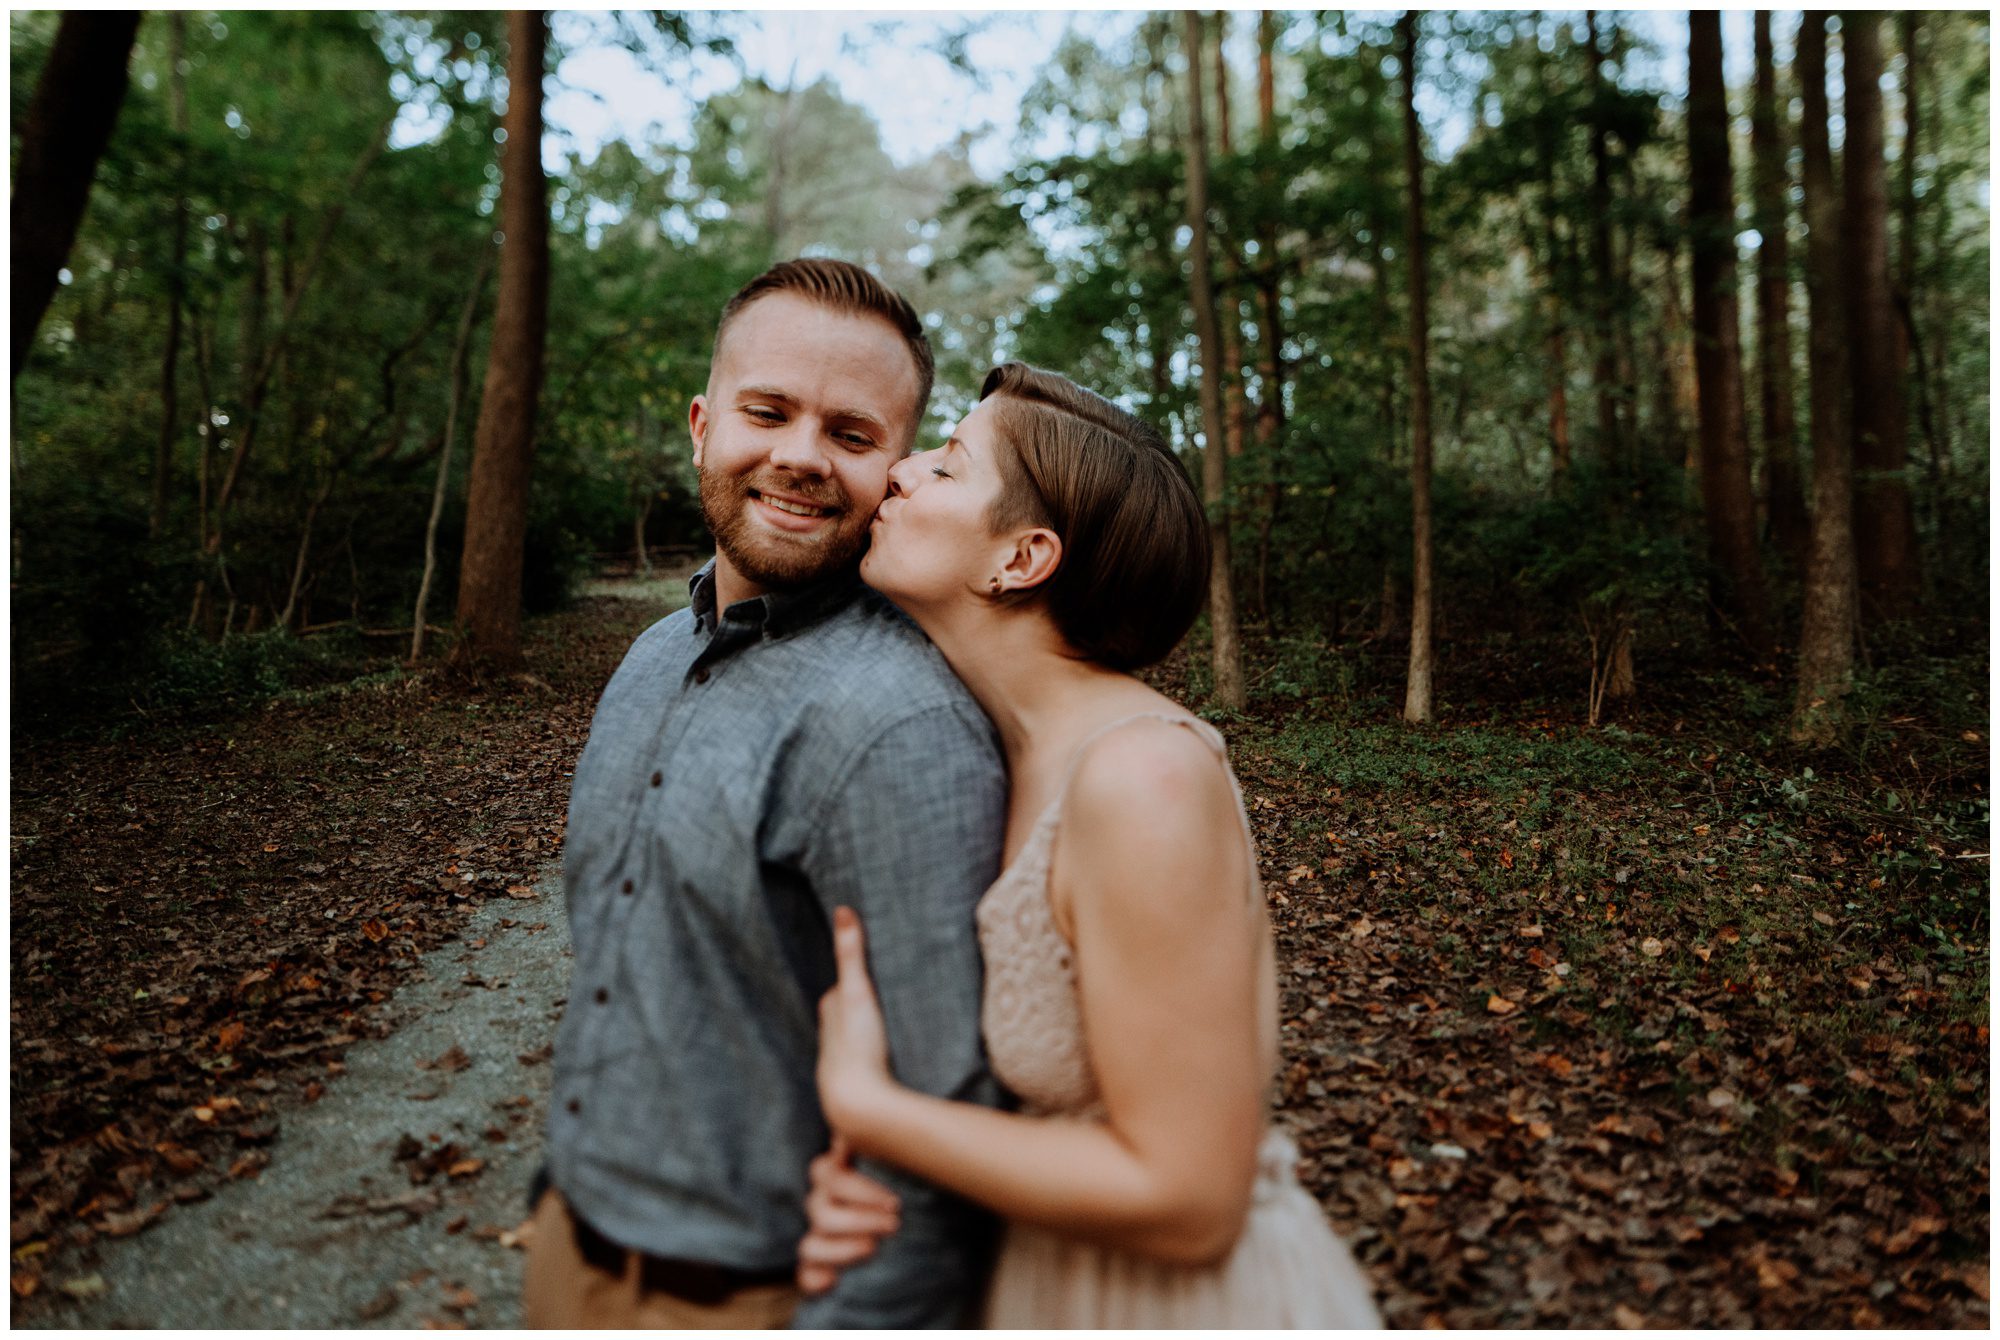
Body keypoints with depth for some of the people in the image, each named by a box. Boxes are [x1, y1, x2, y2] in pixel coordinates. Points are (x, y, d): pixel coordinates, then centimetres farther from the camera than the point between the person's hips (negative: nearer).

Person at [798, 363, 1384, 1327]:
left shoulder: (1141, 775, -28)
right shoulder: (1026, 762, -3)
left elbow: (1182, 1198, -25)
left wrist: (860, 1105, -19)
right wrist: (859, 1174, -11)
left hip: (1195, 1293, -6)